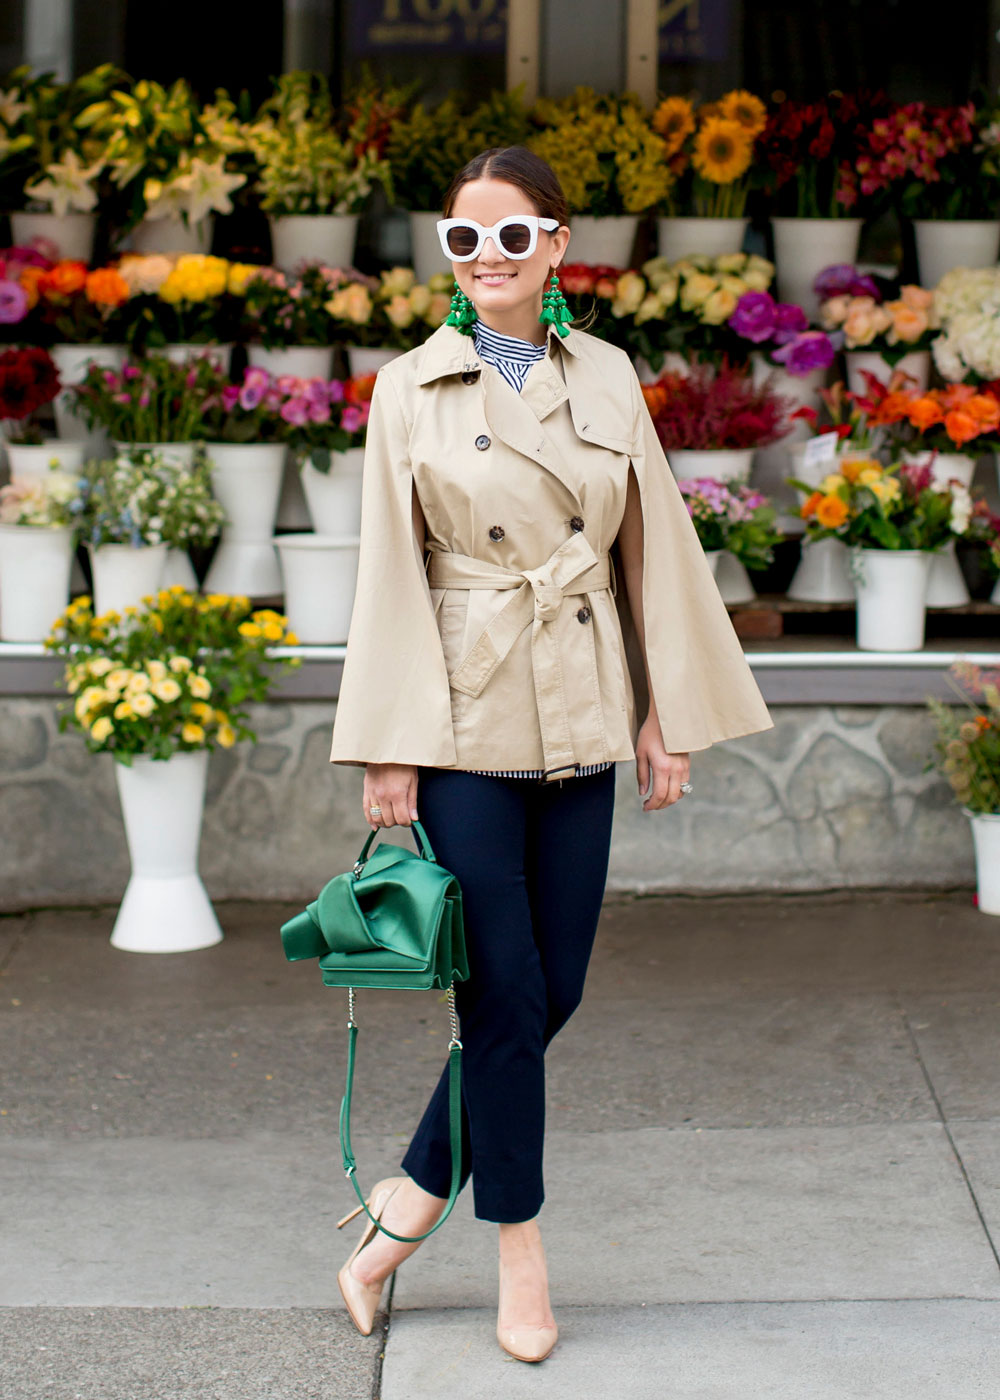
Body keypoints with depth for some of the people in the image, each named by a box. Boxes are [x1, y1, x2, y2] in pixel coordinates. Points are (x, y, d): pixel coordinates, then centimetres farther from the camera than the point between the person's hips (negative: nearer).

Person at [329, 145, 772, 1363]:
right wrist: (388, 748, -6)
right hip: (466, 718, -4)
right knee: (506, 1000, -1)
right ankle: (521, 1257, 14)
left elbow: (651, 546, 10)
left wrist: (667, 714, 7)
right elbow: (390, 576, -2)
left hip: (582, 718, 4)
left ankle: (412, 1197, 23)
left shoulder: (607, 379, 7)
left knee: (552, 991, 5)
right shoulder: (409, 390, -1)